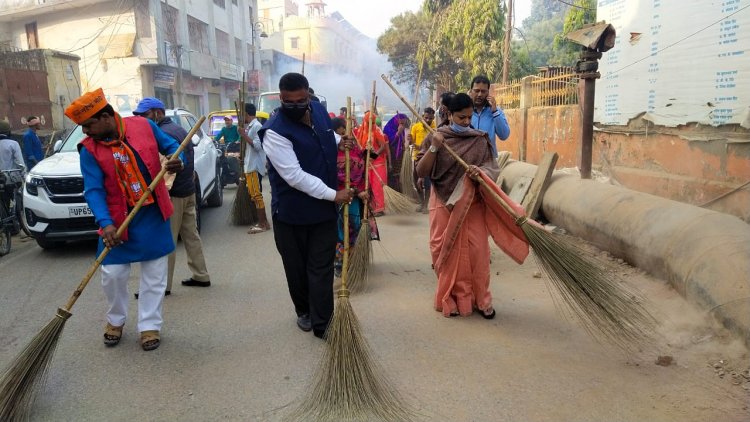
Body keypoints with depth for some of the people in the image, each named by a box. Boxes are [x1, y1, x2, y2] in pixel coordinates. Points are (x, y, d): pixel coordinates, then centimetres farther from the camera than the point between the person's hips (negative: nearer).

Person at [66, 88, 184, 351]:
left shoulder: (143, 125, -5)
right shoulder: (90, 150, -7)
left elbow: (171, 146, 8)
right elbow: (93, 190, -12)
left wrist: (178, 160, -16)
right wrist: (105, 223, -28)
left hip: (153, 216, 0)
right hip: (118, 220, 0)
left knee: (154, 274, 6)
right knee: (112, 274, 4)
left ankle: (149, 325, 19)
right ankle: (115, 319, 31)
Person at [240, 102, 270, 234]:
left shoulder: (256, 126, -14)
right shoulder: (251, 126, 16)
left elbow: (258, 145, -21)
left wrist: (245, 136, -16)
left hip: (255, 166, -10)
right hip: (251, 165, 10)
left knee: (256, 195, -7)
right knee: (254, 194, 12)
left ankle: (263, 224, -3)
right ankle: (263, 222, 17)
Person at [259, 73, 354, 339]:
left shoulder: (319, 110, 1)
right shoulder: (275, 131, -21)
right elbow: (295, 176, -25)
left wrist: (341, 143, -1)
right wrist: (333, 195, -22)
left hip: (324, 208, 4)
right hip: (291, 212, -4)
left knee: (322, 267, 4)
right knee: (296, 267, 13)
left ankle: (322, 323, 11)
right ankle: (303, 311, 35)